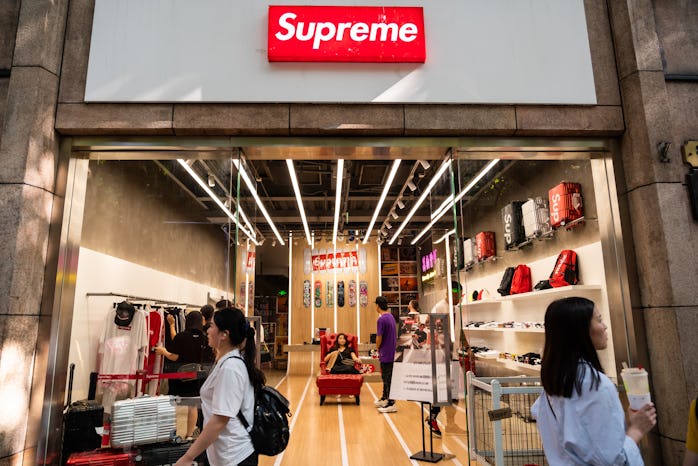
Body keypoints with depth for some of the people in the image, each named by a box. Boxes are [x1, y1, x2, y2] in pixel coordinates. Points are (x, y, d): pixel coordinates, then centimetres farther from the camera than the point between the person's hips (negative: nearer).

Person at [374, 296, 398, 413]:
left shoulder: (382, 319, -19)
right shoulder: (391, 317, 9)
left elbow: (379, 338, -17)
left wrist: (377, 348, 2)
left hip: (386, 354, -9)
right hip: (391, 352, 9)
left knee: (387, 378, -3)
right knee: (386, 377, 19)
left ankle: (391, 404, 2)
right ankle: (385, 399, 30)